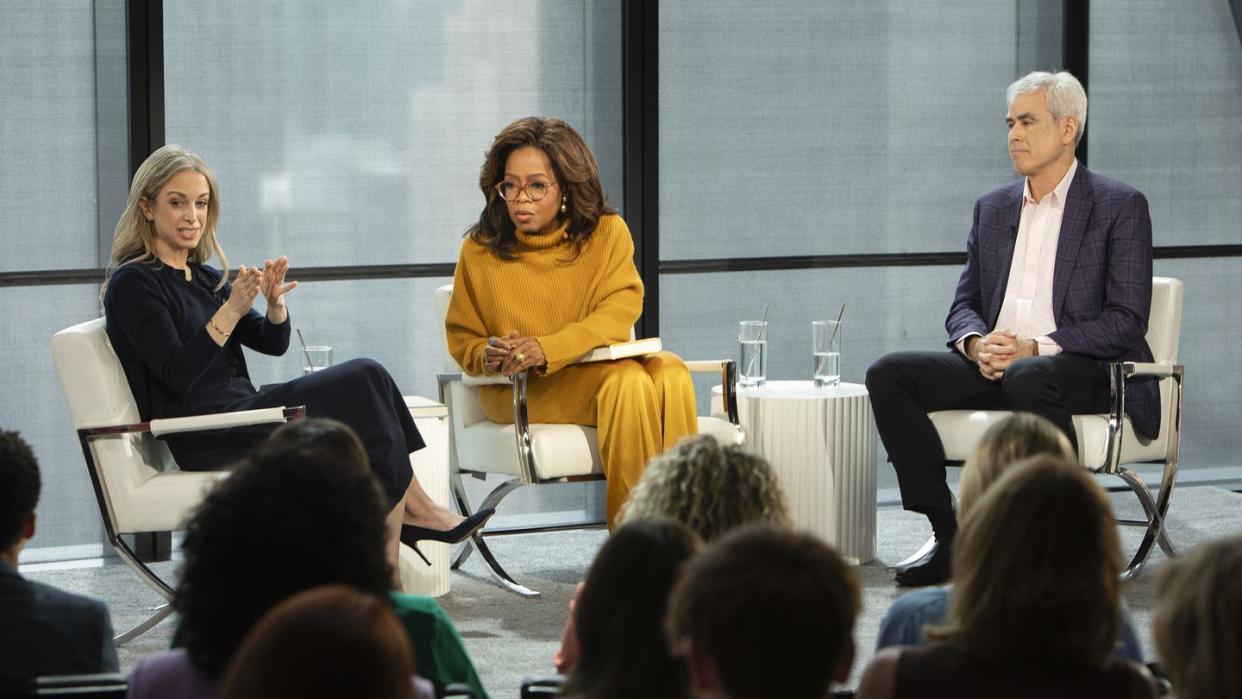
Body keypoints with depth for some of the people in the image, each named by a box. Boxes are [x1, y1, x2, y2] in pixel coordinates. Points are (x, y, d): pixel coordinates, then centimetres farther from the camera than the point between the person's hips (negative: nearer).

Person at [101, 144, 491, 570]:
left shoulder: (202, 277, 19)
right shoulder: (132, 283, -6)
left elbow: (273, 342, 12)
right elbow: (177, 373, -17)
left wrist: (275, 303, -10)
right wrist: (232, 309, -24)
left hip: (241, 414, 8)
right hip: (208, 440, -8)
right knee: (364, 381, -17)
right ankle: (420, 510, -4)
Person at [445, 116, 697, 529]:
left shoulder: (608, 233, 3)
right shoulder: (479, 251, 2)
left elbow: (620, 311, -10)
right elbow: (462, 340, 11)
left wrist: (546, 350, -25)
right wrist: (488, 357, -15)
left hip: (599, 365, 2)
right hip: (517, 392, -2)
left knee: (670, 374, -29)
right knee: (627, 382, -30)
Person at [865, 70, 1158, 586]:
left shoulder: (1121, 207, 0)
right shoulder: (992, 208, 18)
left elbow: (1126, 320, -8)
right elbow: (964, 305, 17)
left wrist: (1035, 348, -19)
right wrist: (976, 345, -8)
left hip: (1083, 369, -6)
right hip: (993, 364, 6)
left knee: (1028, 378, -40)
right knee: (889, 374, -17)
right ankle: (949, 538, -16)